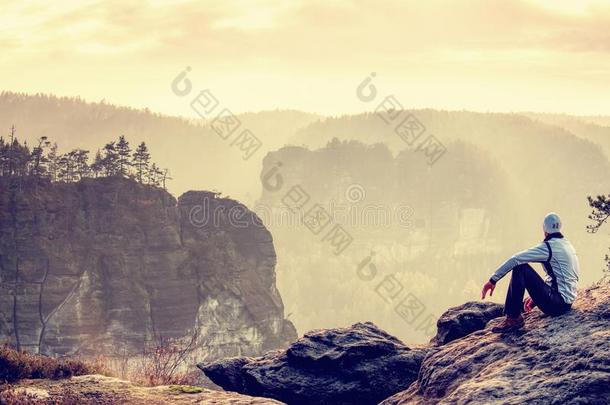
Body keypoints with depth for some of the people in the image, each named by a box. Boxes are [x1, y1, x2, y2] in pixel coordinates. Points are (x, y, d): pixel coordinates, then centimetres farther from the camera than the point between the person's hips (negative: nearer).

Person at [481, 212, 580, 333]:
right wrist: (535, 297, 24)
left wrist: (493, 280, -13)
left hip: (555, 304, -9)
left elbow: (515, 259, -18)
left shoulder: (548, 247, -13)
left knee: (520, 268, -14)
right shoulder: (567, 245, 15)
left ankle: (513, 318, -11)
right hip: (566, 303, 9)